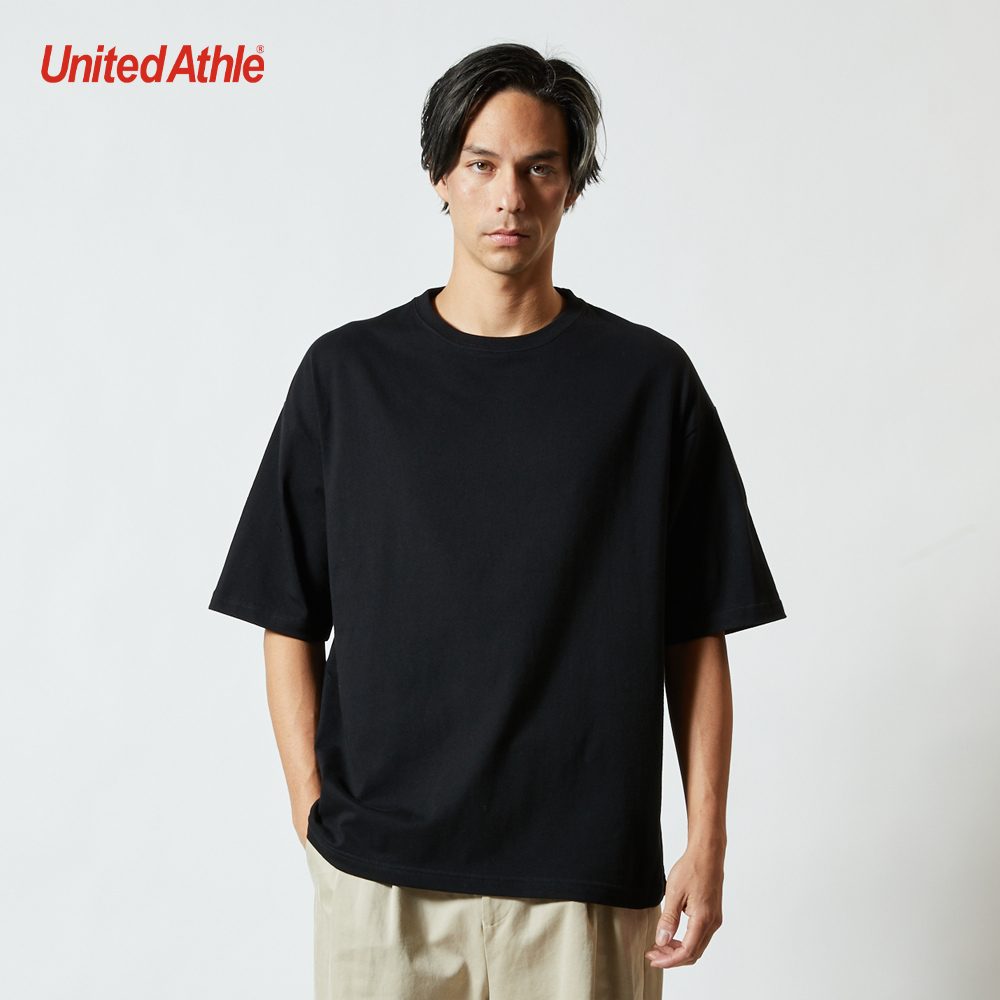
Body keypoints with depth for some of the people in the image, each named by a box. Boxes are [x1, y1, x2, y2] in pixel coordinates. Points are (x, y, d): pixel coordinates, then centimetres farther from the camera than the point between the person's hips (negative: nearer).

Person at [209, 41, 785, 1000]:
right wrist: (314, 814, -1)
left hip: (587, 874, 0)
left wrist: (706, 843, -2)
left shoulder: (651, 380, 1)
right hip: (378, 870, 1)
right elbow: (290, 625, 4)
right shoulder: (348, 372, 2)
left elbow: (695, 638, 2)